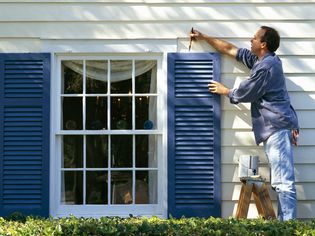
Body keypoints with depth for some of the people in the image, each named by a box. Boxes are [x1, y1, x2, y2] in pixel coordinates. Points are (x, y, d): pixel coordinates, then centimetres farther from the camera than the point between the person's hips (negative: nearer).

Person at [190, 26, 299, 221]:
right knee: (281, 181, 8)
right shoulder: (262, 60, 18)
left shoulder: (266, 66, -13)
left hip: (277, 127, -10)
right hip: (275, 127, 10)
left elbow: (244, 94, -6)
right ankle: (284, 221, 9)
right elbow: (231, 49, 26)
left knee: (283, 181, -14)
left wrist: (224, 91, 13)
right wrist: (204, 38, 30)